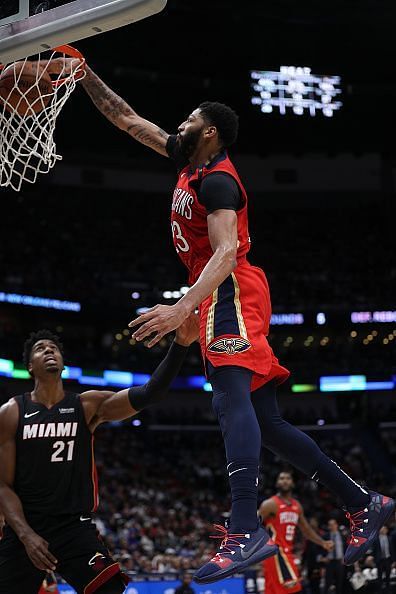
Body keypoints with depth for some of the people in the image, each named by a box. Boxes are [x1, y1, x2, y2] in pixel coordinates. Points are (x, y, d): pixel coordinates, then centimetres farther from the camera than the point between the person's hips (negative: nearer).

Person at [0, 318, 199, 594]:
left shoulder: (88, 406, 3)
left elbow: (149, 393, -11)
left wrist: (180, 344, -25)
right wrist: (26, 535, -16)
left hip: (76, 528, 0)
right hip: (24, 531, 0)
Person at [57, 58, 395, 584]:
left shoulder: (216, 180, -11)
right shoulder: (190, 160, 17)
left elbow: (227, 251, -24)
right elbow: (127, 120, 25)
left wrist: (180, 309, -35)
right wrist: (83, 75, 20)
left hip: (230, 293, -10)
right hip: (220, 300, 10)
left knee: (232, 396, -27)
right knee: (265, 420, 6)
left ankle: (246, 531, -42)